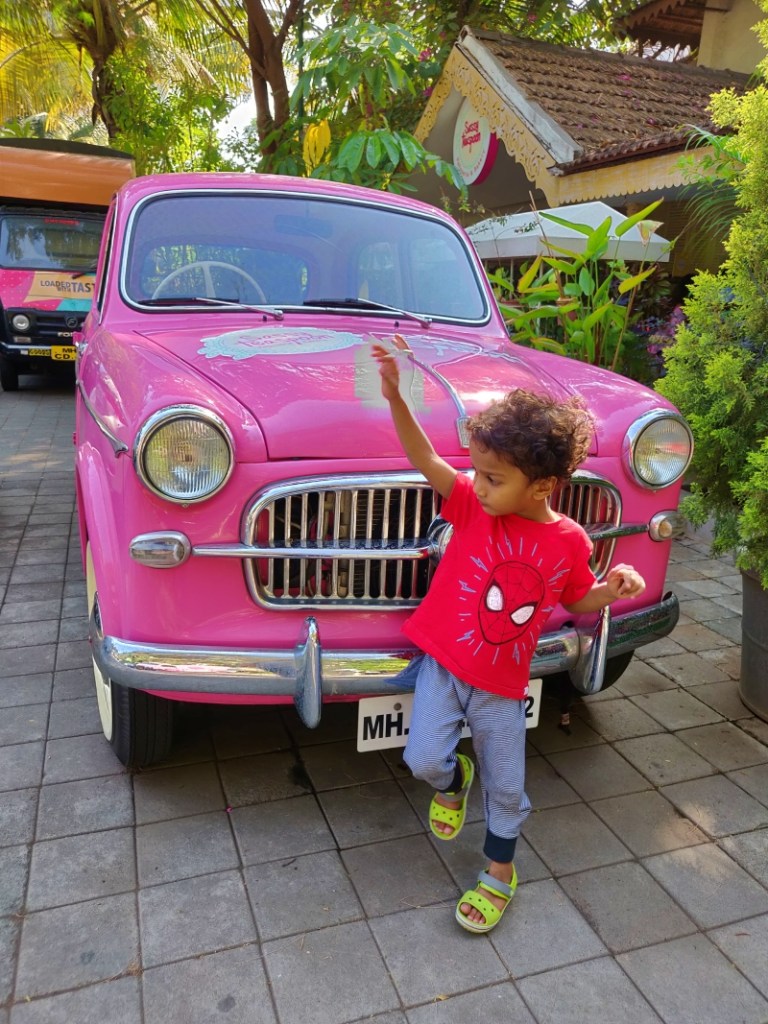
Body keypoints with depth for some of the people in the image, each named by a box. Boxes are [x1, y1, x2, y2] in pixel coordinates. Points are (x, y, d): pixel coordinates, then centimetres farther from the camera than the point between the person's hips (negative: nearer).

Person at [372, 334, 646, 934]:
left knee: (506, 786, 11)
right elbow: (425, 460, -23)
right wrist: (395, 396, -36)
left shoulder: (569, 542, -9)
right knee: (424, 758, -11)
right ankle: (453, 780, 27)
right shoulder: (473, 505, -11)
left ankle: (500, 873, 38)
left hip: (502, 685, 0)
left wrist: (613, 587, -13)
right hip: (444, 663, 0)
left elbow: (580, 599, 8)